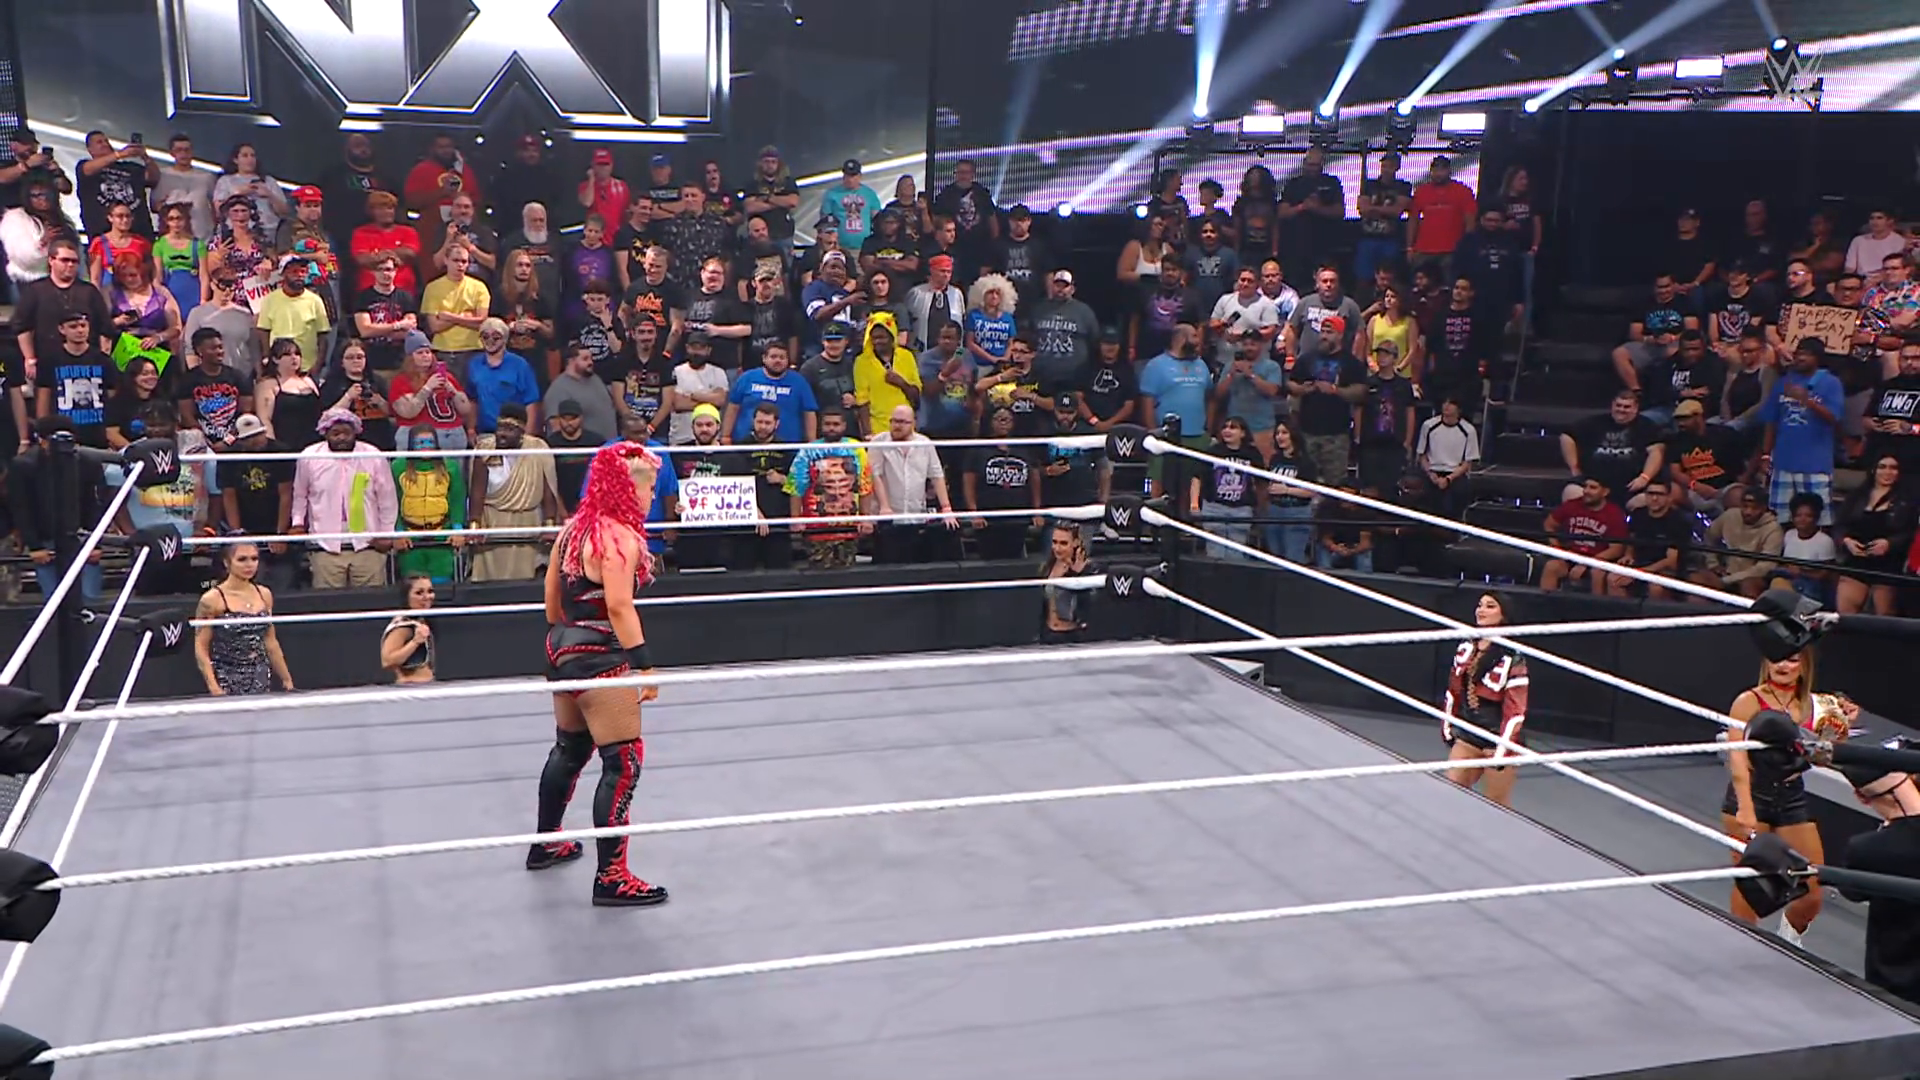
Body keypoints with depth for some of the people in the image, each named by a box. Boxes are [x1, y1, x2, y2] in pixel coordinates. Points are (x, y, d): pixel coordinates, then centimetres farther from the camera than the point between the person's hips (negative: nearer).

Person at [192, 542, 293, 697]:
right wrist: (213, 686, -16)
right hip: (228, 681, -4)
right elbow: (201, 648, -6)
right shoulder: (212, 599, -6)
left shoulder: (264, 595, 8)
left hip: (261, 679, 4)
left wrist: (287, 679, 15)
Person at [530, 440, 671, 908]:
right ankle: (611, 878, -3)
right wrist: (644, 663, -21)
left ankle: (546, 844, 41)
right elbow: (619, 608, -23)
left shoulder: (574, 527, 10)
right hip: (599, 656, -10)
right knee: (623, 762, -5)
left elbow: (553, 598, 17)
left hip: (564, 649, 10)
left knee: (570, 749, 25)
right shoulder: (619, 535, -17)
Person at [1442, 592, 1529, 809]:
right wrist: (1447, 728, 14)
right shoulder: (1465, 649, 6)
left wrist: (1503, 748, -17)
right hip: (1467, 737, 6)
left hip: (1498, 741, -6)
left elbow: (1515, 709, -15)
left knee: (1496, 806, 1)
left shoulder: (1512, 659, -14)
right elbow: (1453, 691, 13)